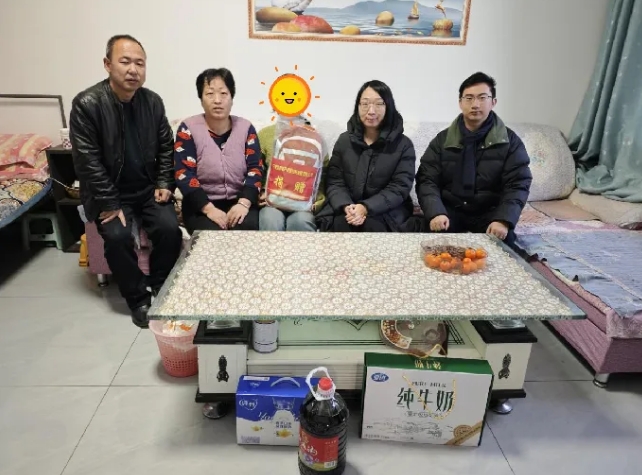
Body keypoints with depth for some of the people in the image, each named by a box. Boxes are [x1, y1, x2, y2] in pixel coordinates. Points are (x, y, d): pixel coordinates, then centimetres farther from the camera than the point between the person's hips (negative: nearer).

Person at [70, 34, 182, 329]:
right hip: (109, 192, -3)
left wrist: (165, 184, -2)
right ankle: (138, 299, -3)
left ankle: (160, 290, 6)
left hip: (148, 189, 3)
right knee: (117, 236, -25)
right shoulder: (86, 104, -15)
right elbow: (87, 161, -16)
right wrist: (109, 204, -18)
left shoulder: (152, 101, -1)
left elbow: (166, 147, 8)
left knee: (170, 230, -18)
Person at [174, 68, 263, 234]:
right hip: (201, 205, -2)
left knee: (248, 227, -28)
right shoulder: (188, 128, -1)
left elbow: (256, 169, -1)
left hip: (239, 202, 2)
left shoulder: (245, 128, 6)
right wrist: (209, 209, -20)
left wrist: (244, 203, -18)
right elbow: (184, 174, -8)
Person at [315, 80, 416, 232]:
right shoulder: (344, 140, 9)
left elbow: (399, 188, -7)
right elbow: (334, 182, 3)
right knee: (341, 223, -30)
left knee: (372, 225, -32)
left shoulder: (403, 145, 2)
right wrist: (346, 206, -19)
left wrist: (366, 208, -22)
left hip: (386, 212, -1)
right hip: (345, 209, 2)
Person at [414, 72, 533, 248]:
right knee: (435, 231, -31)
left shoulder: (510, 141, 2)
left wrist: (503, 220, -26)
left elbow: (518, 185, -6)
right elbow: (427, 180, -5)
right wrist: (435, 213, -26)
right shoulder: (442, 140, 4)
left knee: (503, 238, -30)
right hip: (450, 209, 0)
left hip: (490, 211, 0)